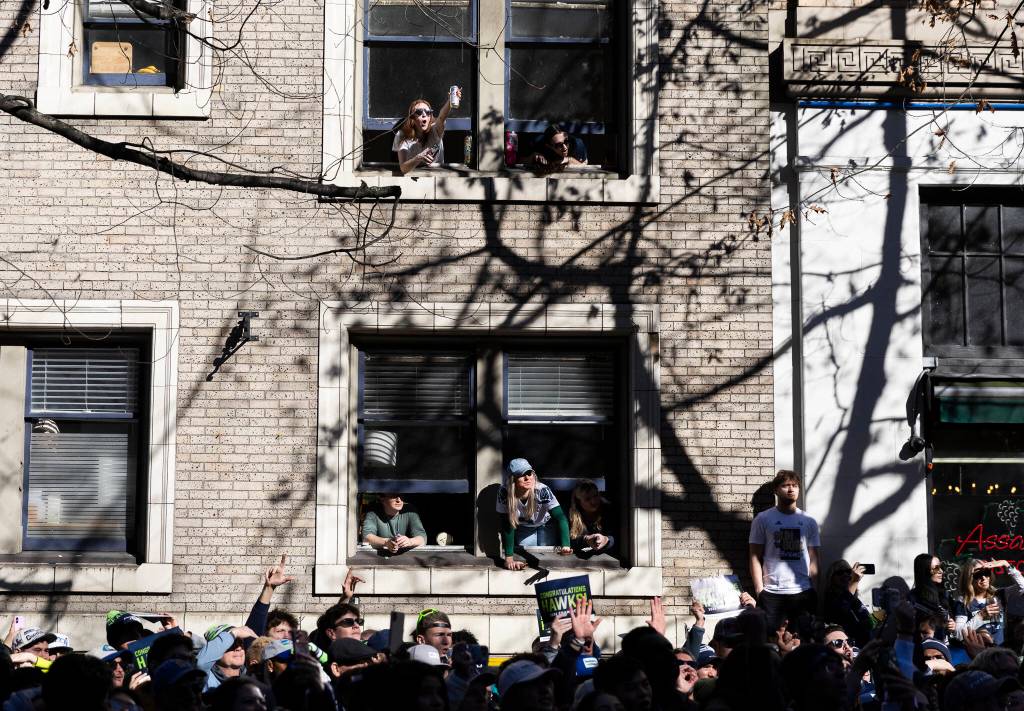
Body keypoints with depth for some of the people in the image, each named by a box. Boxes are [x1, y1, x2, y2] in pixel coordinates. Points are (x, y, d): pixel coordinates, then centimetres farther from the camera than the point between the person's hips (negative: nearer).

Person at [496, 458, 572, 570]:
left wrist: (565, 546, -55)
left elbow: (560, 518, -40)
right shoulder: (504, 493, -32)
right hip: (523, 529, 1)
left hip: (545, 527, -1)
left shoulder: (542, 491, -36)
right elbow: (507, 525, -29)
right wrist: (509, 558, -34)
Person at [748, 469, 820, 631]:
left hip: (803, 593, 2)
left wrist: (812, 588, 1)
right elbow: (755, 557, 2)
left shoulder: (809, 521, 12)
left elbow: (813, 558, 12)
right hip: (772, 593, -2)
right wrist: (759, 590, -7)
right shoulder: (763, 519, 4)